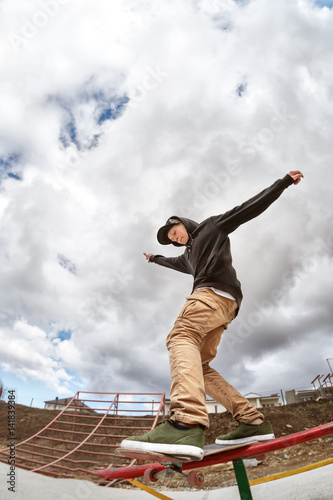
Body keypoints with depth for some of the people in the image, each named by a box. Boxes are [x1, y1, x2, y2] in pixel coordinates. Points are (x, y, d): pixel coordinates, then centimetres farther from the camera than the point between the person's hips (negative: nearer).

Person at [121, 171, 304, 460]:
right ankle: (254, 422, -6)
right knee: (198, 366, 0)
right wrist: (156, 258, 76)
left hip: (216, 291, -9)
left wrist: (284, 182, 16)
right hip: (223, 306, 9)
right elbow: (176, 263, 59)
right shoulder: (189, 255, 38)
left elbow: (251, 207, 17)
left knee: (181, 337, -31)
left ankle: (187, 423, -51)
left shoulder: (213, 226, 20)